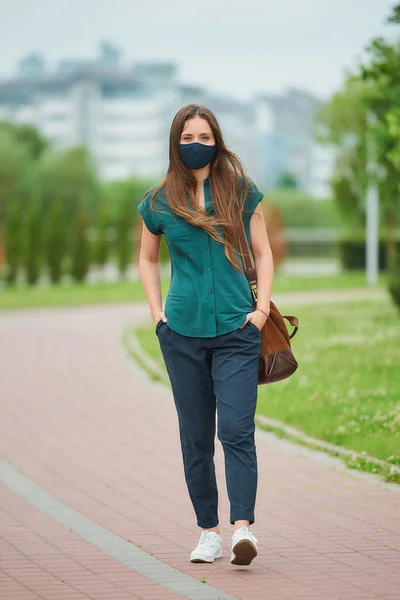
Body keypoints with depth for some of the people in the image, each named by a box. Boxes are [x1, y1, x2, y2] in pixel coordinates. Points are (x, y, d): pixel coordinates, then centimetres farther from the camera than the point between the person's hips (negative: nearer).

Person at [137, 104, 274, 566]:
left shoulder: (241, 193, 3)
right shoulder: (159, 203, 6)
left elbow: (263, 254, 10)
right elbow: (147, 259, 20)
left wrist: (262, 309, -1)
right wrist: (156, 311, 8)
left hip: (237, 330, -2)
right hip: (182, 332, 2)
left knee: (237, 430, -13)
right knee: (196, 437, 5)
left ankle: (242, 528, -19)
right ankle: (209, 532, 12)